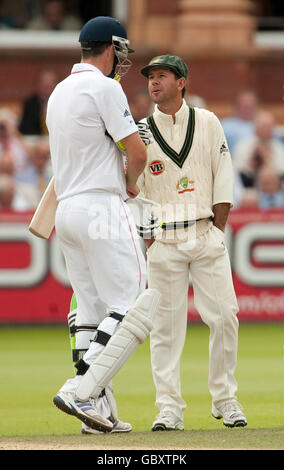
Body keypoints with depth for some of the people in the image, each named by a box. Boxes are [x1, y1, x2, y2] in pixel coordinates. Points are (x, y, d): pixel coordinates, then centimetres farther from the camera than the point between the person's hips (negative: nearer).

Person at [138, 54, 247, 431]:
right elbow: (132, 192, 5)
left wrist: (216, 231, 0)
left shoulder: (207, 123, 7)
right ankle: (169, 408, 0)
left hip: (206, 234, 0)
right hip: (163, 240, 0)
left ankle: (225, 400, 8)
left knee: (223, 316, -5)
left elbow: (223, 181, 6)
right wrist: (150, 240, -3)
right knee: (166, 324, -3)